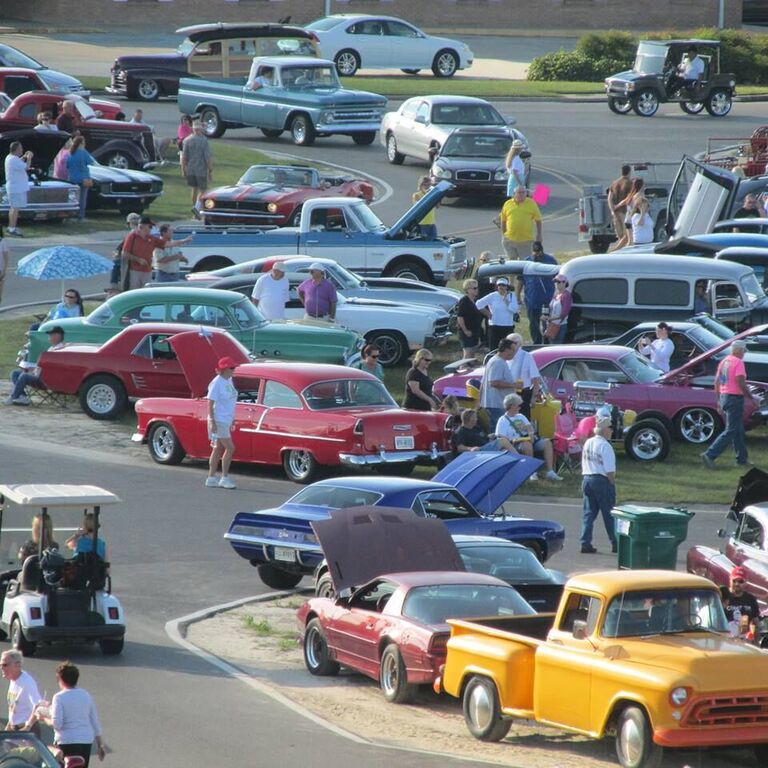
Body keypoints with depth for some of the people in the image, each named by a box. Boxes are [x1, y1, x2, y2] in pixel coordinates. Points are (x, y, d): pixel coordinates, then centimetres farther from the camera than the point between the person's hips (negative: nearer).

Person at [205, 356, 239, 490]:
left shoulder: (229, 381, 10)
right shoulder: (217, 383, -15)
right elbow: (210, 403, -16)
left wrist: (231, 421, 19)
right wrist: (212, 422, -20)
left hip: (226, 420, 9)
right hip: (218, 420, -9)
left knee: (218, 449, 10)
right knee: (230, 448, -10)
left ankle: (211, 478, 15)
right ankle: (224, 478, -4)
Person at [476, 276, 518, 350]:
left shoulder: (511, 296, 3)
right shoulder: (492, 296, -1)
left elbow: (515, 310, -11)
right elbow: (478, 304, -1)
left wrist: (505, 299, -14)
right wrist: (488, 314, -1)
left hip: (508, 327, 1)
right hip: (494, 327, -1)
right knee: (494, 349, 0)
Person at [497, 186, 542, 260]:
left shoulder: (531, 203, 1)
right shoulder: (508, 204, 6)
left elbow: (538, 220, 6)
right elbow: (503, 220, 13)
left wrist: (539, 235, 3)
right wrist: (503, 234, 11)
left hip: (526, 240, -2)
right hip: (510, 239, 2)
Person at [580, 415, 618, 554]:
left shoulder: (588, 443, 9)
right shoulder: (605, 446, -14)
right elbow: (610, 471, -17)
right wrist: (612, 483, -6)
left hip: (587, 478, 7)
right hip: (601, 480, -7)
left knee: (588, 513, 7)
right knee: (609, 514, 3)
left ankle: (585, 543, 1)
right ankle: (615, 543, 9)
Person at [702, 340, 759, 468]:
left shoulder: (724, 361, 12)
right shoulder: (738, 362, -14)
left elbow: (716, 382, 16)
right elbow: (741, 383, -21)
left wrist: (719, 400, 22)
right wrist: (752, 398, -12)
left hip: (724, 396, 9)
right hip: (735, 398, -9)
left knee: (738, 430, 16)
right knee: (731, 431, -7)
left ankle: (742, 459, 21)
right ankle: (710, 455, -15)